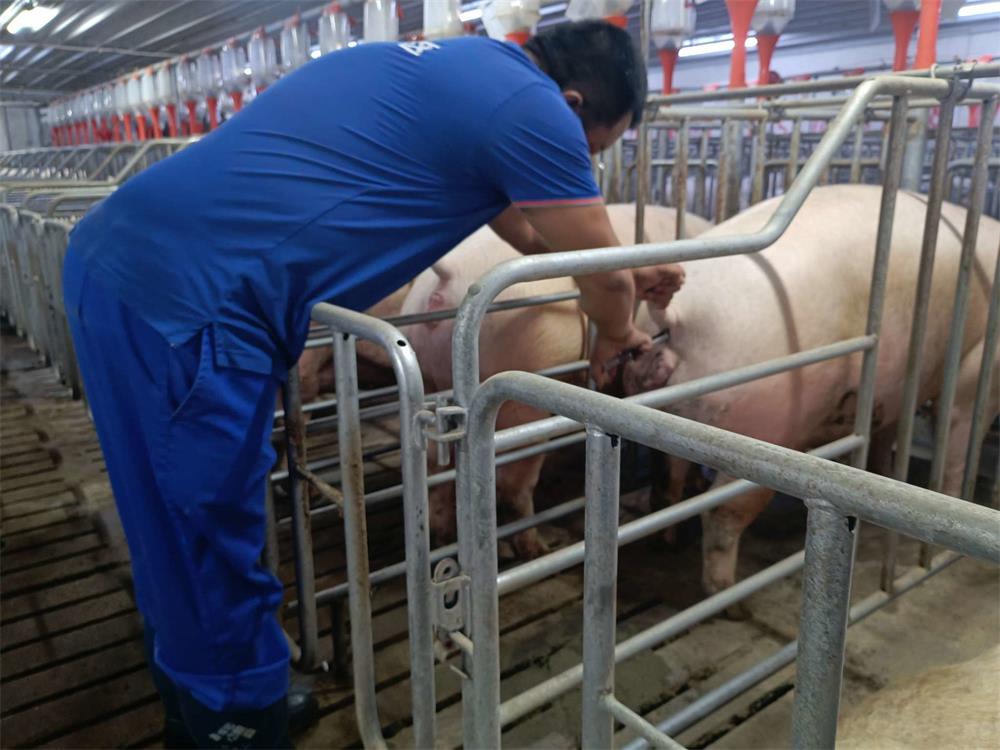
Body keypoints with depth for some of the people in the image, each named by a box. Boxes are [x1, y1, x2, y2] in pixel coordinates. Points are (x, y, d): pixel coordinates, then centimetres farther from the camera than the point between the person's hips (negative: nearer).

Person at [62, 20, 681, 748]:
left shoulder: (459, 66, 22)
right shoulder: (533, 106, -7)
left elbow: (523, 224, 33)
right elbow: (606, 279, 4)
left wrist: (621, 268, 38)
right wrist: (616, 332, 25)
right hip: (185, 298, -10)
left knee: (185, 550, 24)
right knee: (217, 570, 7)